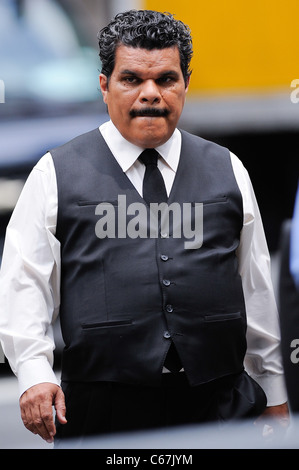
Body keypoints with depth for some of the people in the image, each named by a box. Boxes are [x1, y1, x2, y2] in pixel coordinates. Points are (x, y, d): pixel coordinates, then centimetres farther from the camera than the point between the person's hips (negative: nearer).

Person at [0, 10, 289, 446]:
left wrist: (274, 397, 15)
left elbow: (257, 288, 15)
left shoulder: (227, 172, 13)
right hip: (101, 408, -2)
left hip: (220, 404, 2)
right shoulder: (56, 176, 4)